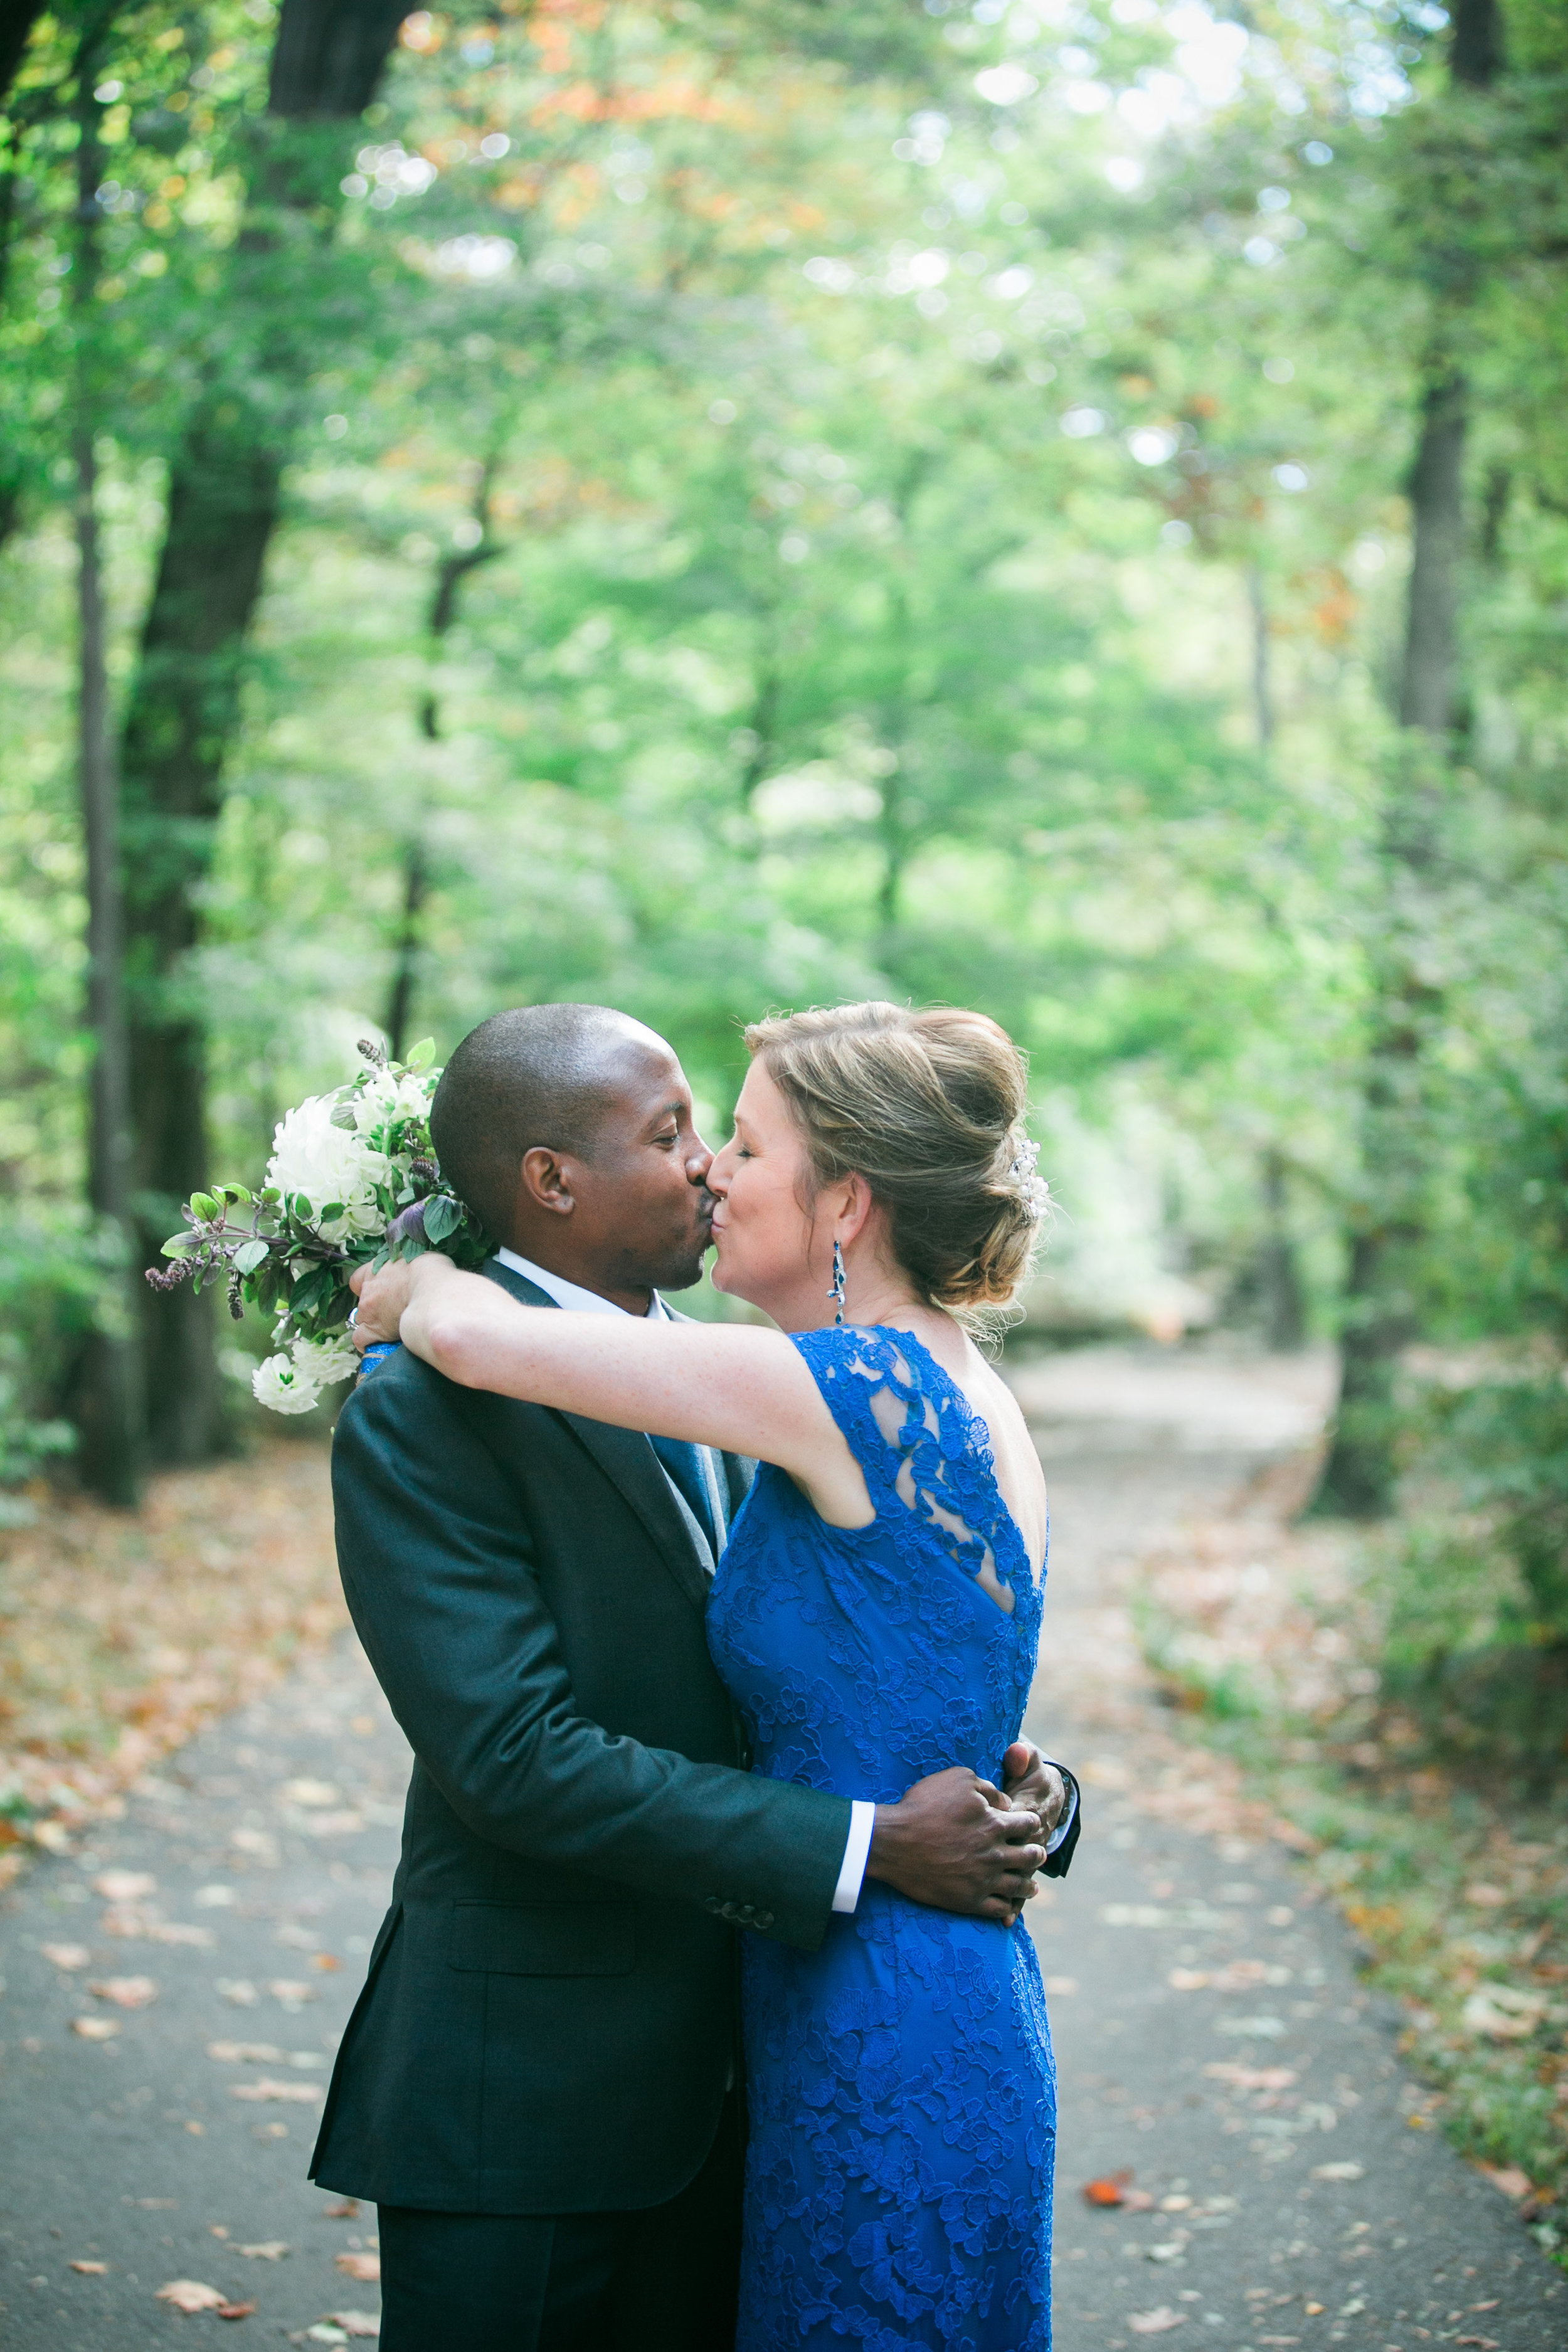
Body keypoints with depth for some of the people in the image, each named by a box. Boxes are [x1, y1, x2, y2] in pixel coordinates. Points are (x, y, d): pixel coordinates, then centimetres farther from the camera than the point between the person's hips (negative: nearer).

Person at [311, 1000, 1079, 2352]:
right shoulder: (424, 1413, -16)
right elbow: (516, 1757, -23)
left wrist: (1019, 1792, -8)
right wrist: (868, 1848, -24)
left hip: (725, 2075, 7)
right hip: (525, 2089, -7)